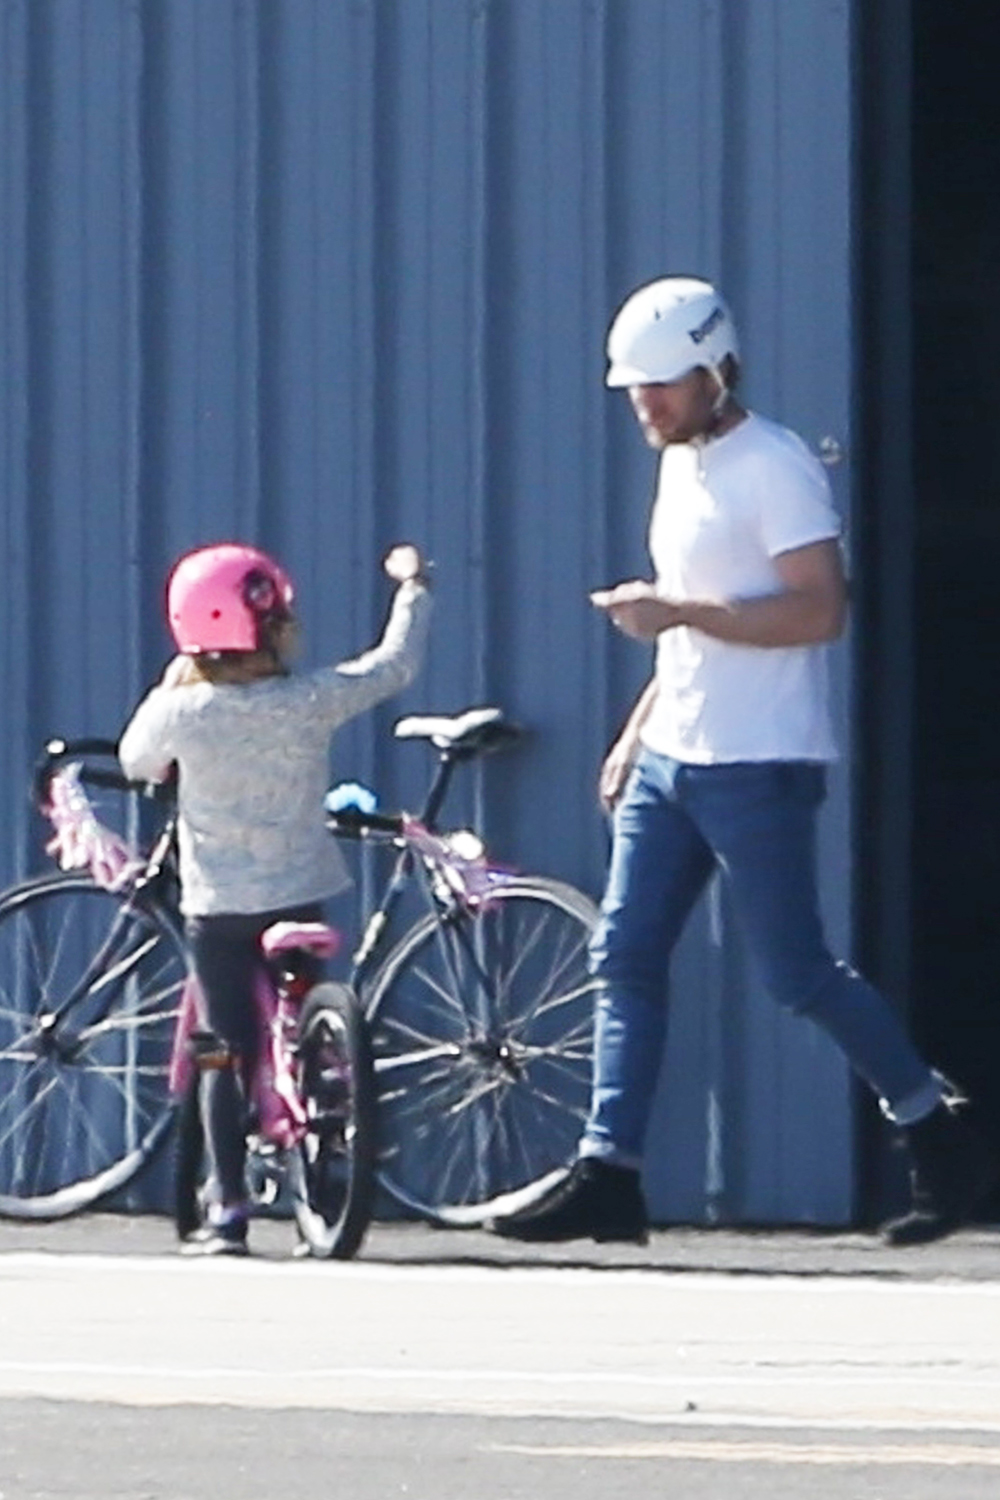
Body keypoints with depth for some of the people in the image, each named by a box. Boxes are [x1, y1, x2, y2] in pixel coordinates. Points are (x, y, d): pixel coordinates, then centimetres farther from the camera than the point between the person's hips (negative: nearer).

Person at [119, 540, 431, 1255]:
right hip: (299, 897, 1)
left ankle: (228, 1210, -2)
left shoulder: (183, 711, -12)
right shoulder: (312, 701, -10)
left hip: (215, 907, -1)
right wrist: (413, 587, 22)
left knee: (225, 1058, 3)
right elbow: (397, 662, 5)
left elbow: (137, 762, 8)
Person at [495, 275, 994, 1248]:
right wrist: (638, 731, 20)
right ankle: (607, 1175, 2)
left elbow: (818, 610, -21)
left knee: (796, 974, -5)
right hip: (668, 762, 9)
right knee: (624, 959, 2)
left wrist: (678, 611, -24)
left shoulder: (773, 468, -12)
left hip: (756, 767, -9)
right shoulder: (681, 467, 16)